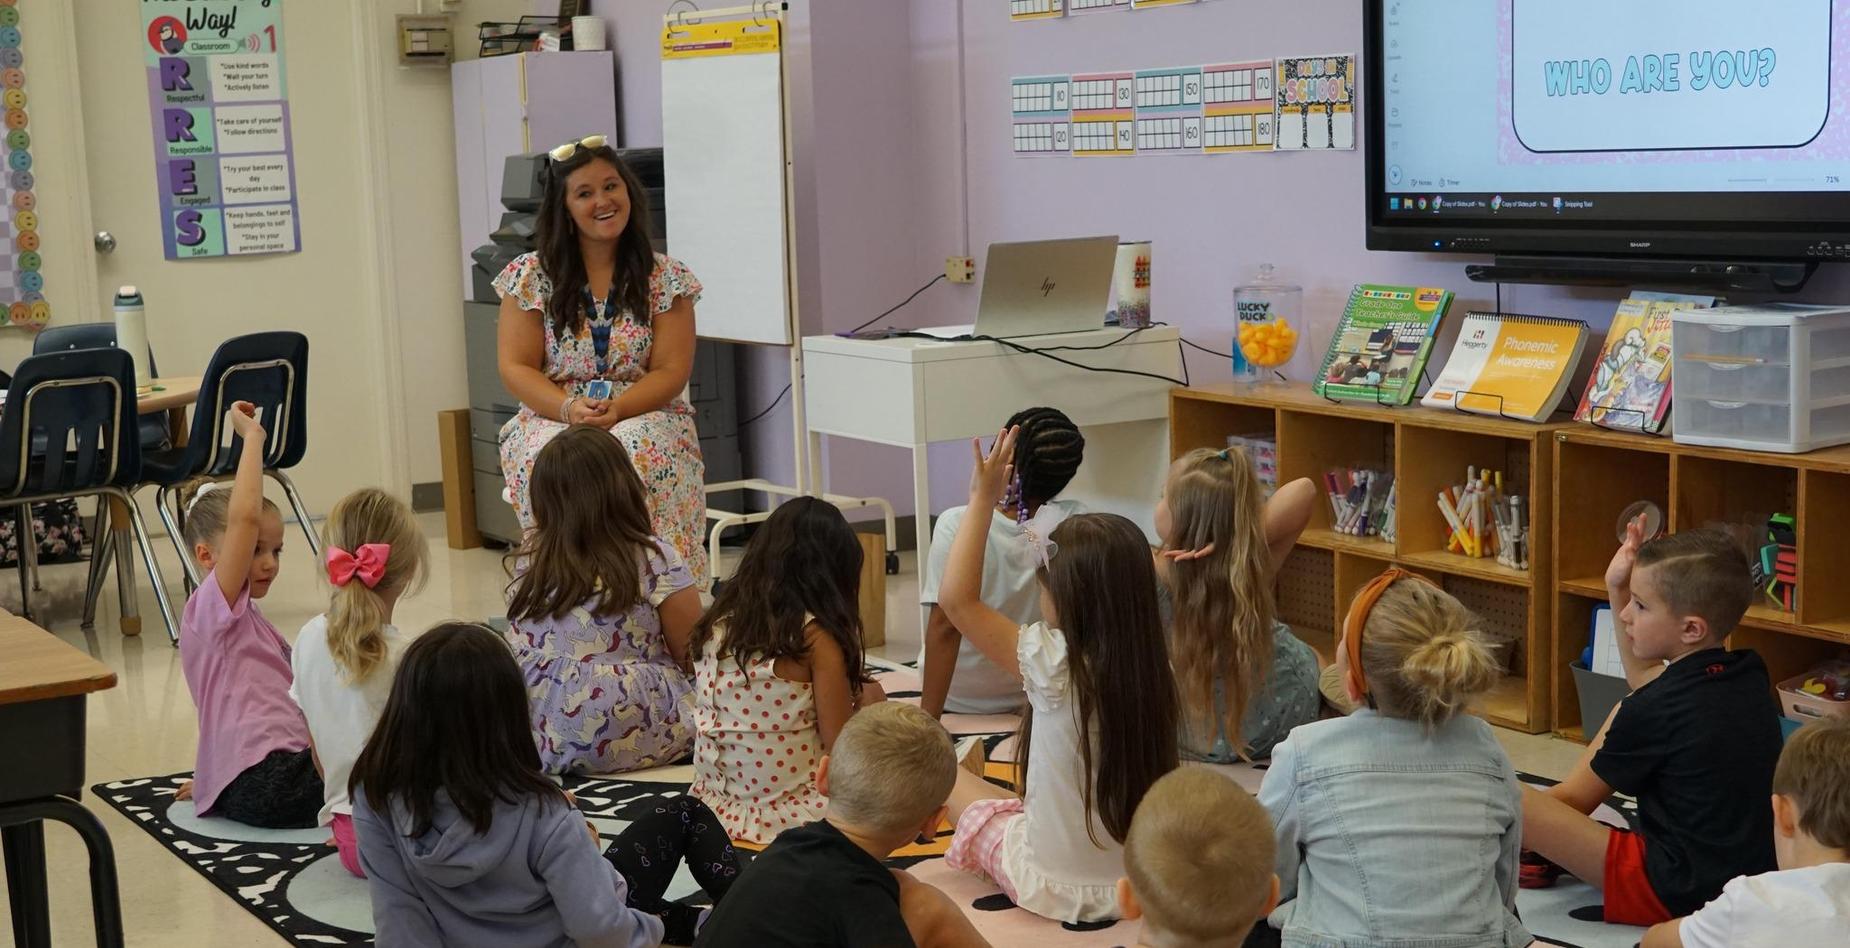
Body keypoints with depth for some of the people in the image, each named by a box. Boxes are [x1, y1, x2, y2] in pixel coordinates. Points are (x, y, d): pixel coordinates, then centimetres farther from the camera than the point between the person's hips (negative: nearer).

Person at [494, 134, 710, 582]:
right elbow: (515, 368, 3)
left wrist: (617, 409, -18)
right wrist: (569, 408, -16)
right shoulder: (530, 277, 8)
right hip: (551, 421, 0)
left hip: (645, 417, 0)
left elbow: (671, 372, 1)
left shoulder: (667, 279, 7)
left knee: (638, 453, -37)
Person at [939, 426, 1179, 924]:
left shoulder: (1053, 664, -24)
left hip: (1056, 892, -6)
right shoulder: (1152, 669, -10)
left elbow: (957, 599, -19)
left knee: (953, 777, 17)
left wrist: (983, 499, -15)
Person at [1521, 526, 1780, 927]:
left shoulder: (1654, 712, -19)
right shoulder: (1750, 676, 3)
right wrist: (1618, 590, 17)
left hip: (1676, 893, -10)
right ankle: (1553, 853, 20)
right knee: (1621, 713, 22)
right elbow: (1645, 680, 24)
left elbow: (1574, 800, -5)